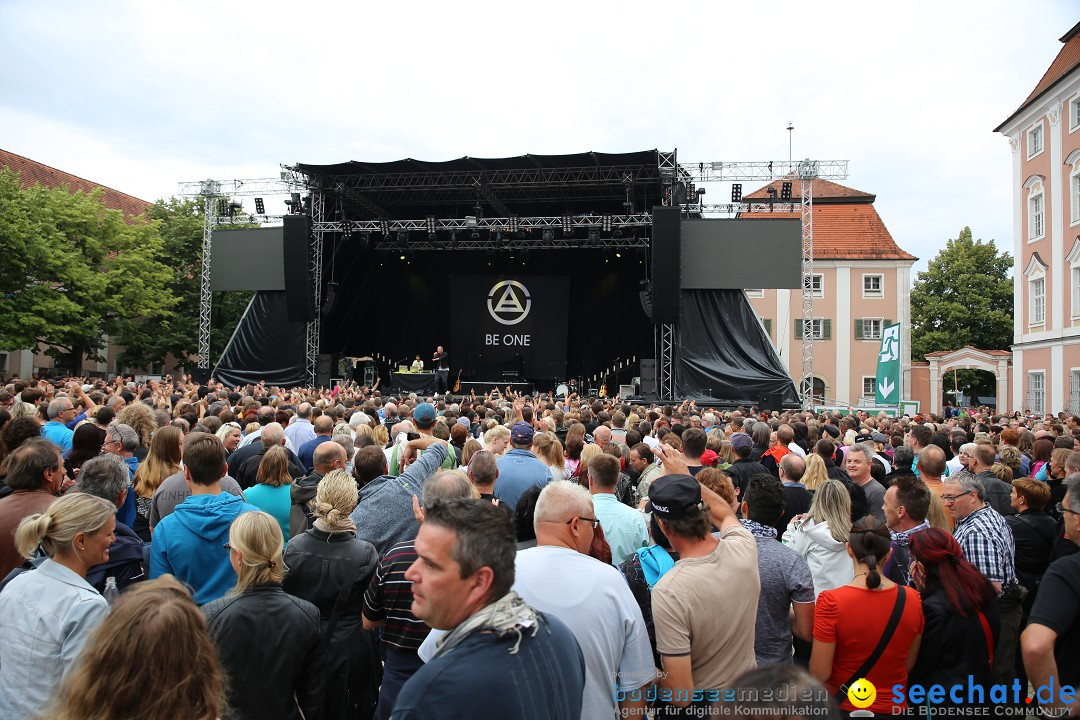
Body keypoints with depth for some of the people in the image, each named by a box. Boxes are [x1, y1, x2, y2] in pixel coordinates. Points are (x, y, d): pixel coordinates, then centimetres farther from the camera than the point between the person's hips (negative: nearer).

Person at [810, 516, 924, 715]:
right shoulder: (912, 599, -10)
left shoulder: (831, 601, -23)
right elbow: (908, 665, 2)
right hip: (893, 706, 3)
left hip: (842, 707, -3)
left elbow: (819, 673, -18)